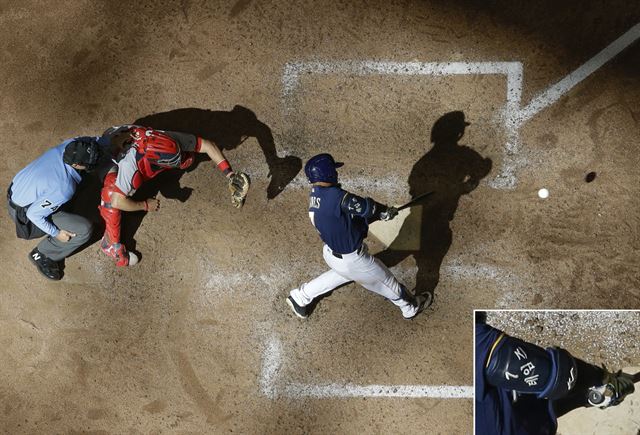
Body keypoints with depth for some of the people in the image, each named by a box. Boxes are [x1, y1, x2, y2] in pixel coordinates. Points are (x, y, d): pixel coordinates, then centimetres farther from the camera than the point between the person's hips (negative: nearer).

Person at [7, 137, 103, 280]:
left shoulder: (68, 146, -22)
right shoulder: (64, 189, -38)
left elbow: (87, 140, 1)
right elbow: (33, 214, -26)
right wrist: (56, 233, -14)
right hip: (24, 212, -7)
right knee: (84, 230, -10)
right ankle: (42, 255, 8)